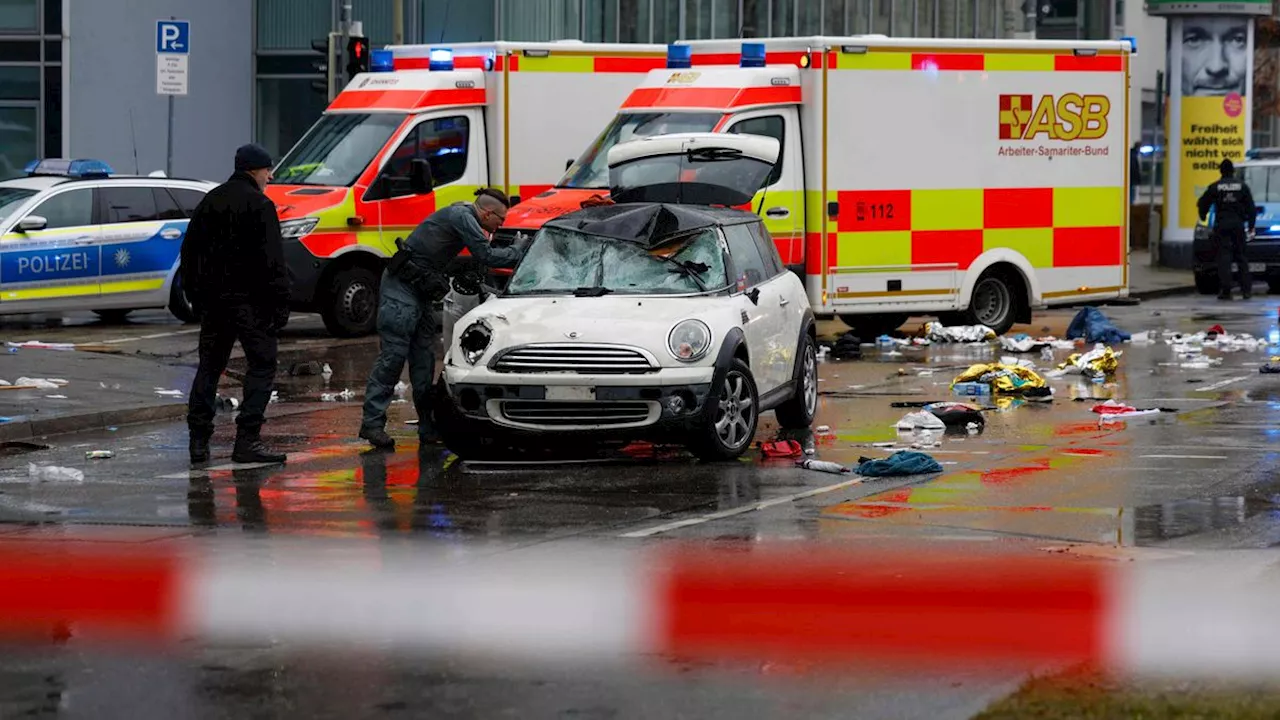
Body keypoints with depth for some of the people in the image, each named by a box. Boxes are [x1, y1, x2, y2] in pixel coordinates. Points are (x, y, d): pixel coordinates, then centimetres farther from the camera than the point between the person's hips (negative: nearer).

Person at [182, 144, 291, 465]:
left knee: (209, 366, 13)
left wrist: (195, 294, 23)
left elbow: (189, 250, 17)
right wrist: (281, 303, -12)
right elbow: (272, 260, -15)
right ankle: (247, 440, -9)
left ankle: (198, 440, 9)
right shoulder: (259, 205, -9)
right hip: (248, 299, -7)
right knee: (262, 364, -1)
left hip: (213, 299, 7)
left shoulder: (211, 200, 13)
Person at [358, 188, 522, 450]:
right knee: (393, 355, -12)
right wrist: (519, 254, -10)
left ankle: (429, 428, 8)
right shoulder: (461, 216, -16)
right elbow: (486, 255, -20)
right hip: (401, 288, -10)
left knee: (424, 359, 7)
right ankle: (372, 423, -11)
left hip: (420, 290, 10)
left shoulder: (463, 215, 15)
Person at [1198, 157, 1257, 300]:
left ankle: (1225, 290, -11)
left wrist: (1202, 217, 24)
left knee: (1224, 257, -3)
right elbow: (1251, 207, 5)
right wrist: (1251, 224, 13)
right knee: (1241, 257, 9)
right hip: (1238, 224, 1)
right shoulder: (1242, 185, 4)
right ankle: (1246, 289, 5)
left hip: (1221, 225, -1)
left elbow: (1203, 204, 6)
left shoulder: (1215, 187, 1)